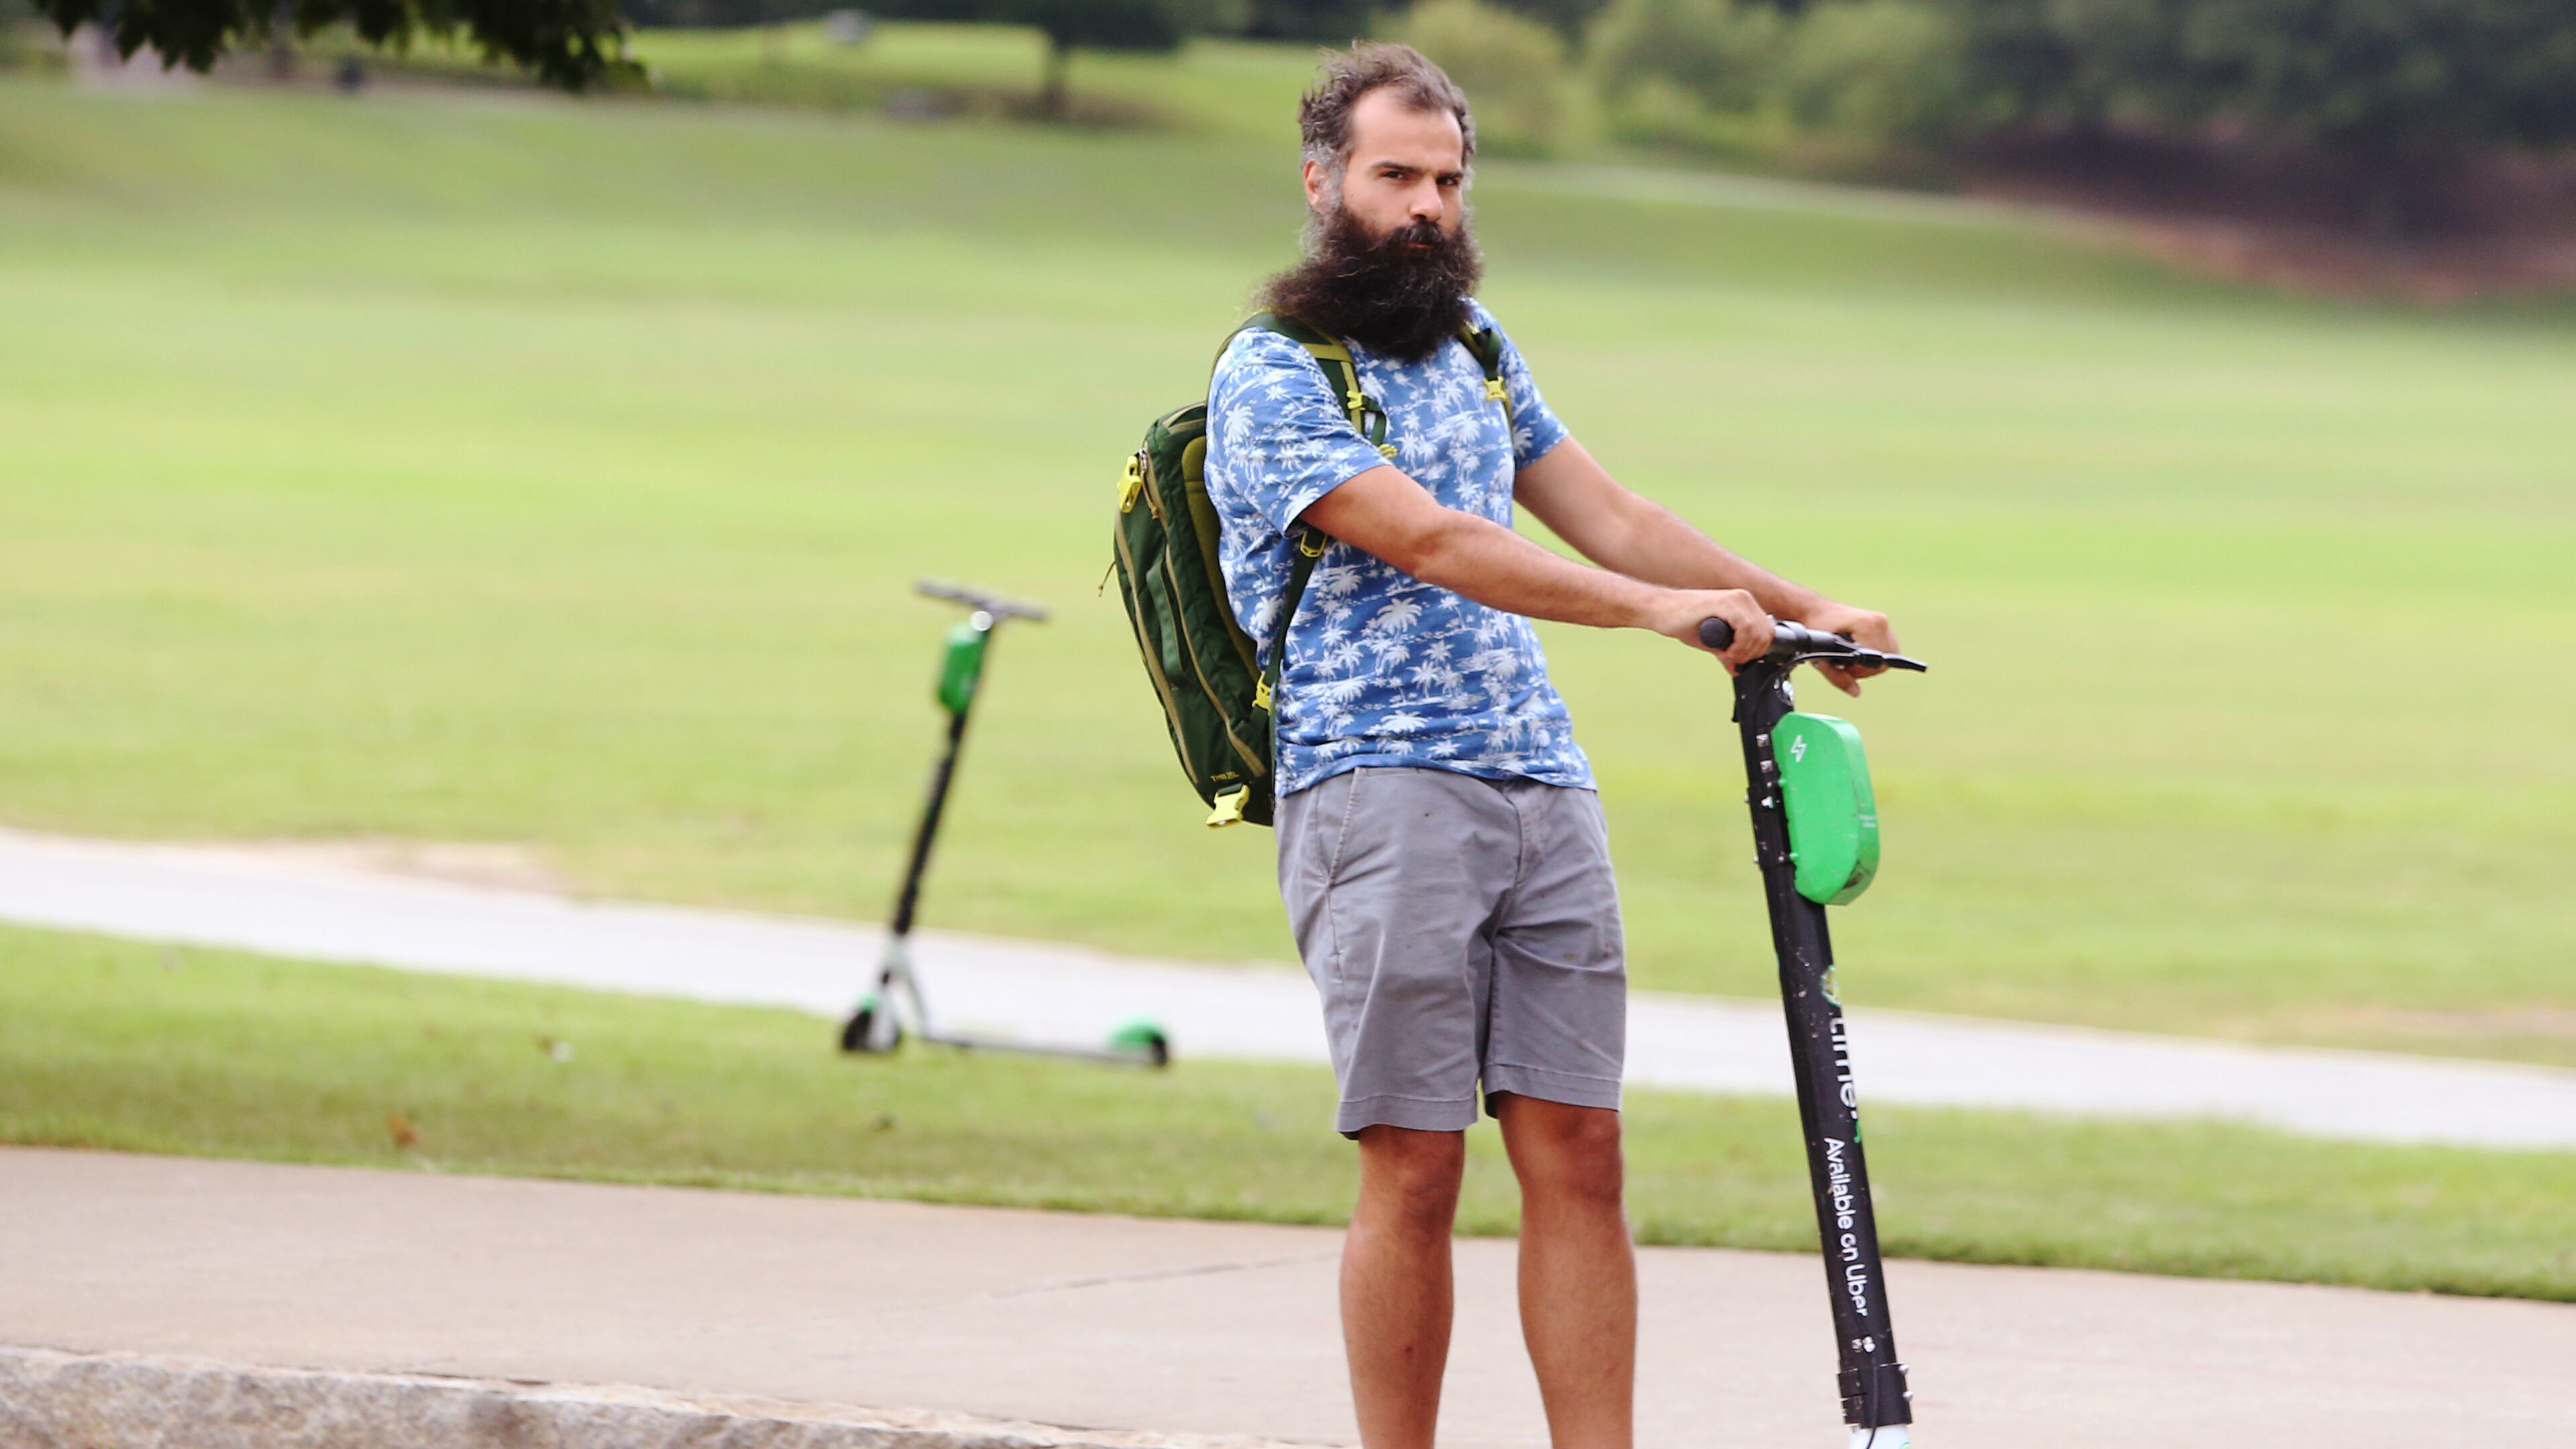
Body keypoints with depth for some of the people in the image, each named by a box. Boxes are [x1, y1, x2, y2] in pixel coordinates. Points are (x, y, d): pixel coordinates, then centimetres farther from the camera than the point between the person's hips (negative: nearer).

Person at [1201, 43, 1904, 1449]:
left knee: (1576, 1151, -1)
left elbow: (1606, 516, 23)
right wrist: (1661, 608, -24)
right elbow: (1428, 540, -17)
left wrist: (1805, 611, 15)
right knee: (1414, 1168, -8)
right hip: (1378, 791, -6)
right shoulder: (1271, 377, -5)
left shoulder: (1471, 343, 20)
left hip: (1543, 789, 6)